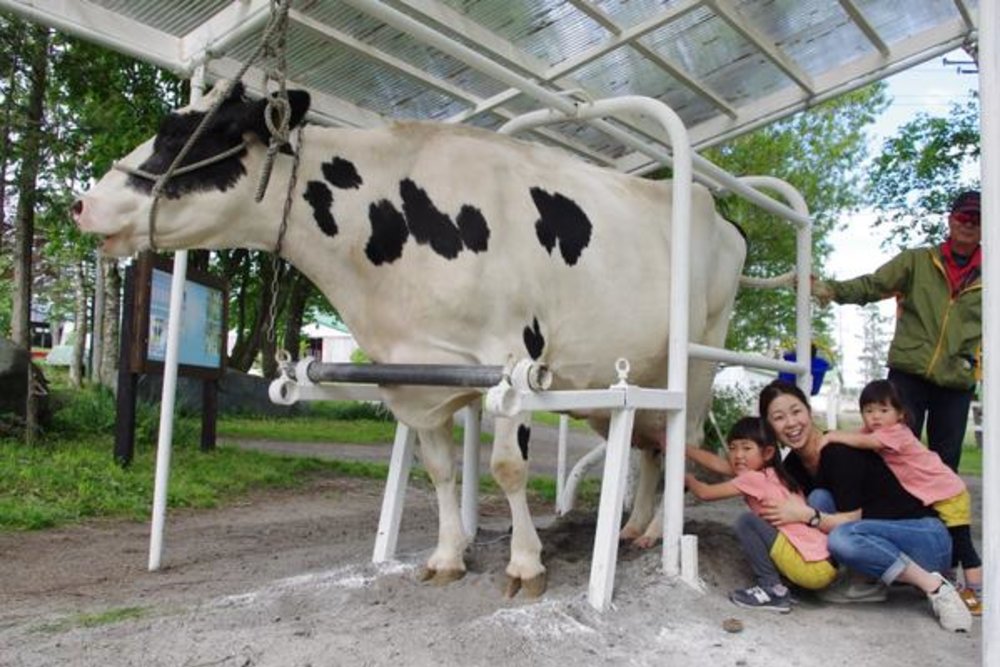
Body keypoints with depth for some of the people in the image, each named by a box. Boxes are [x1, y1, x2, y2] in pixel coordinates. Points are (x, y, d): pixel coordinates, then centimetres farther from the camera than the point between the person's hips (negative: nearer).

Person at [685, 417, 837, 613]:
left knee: (746, 521, -12)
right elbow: (716, 462, 15)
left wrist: (688, 478, 15)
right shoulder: (768, 473, 11)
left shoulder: (755, 478, -13)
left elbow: (704, 493, -6)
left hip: (813, 570, -9)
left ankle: (772, 590, -5)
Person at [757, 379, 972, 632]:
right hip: (882, 544, 7)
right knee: (818, 499, -17)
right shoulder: (793, 465, 2)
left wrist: (806, 516, -30)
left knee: (841, 539, -34)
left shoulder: (838, 453, -21)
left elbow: (853, 519, -23)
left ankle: (934, 586, -15)